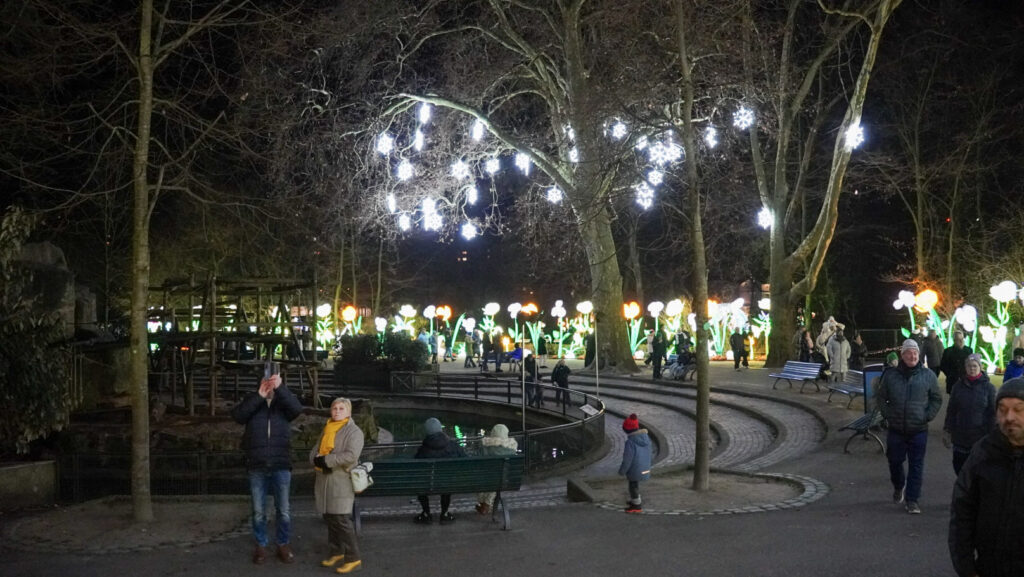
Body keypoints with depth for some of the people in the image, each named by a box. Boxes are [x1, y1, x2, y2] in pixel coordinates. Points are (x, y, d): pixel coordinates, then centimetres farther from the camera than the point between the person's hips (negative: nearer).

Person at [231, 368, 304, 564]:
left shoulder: (283, 402, 5)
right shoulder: (252, 401, 6)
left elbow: (297, 408, -16)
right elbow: (237, 415, -11)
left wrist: (281, 388, -26)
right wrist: (259, 396, -18)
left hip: (281, 466, 0)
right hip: (257, 467, 0)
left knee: (283, 510, 8)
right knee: (259, 511, 8)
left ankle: (283, 545, 20)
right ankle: (261, 546, 19)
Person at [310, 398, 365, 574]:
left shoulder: (354, 431, -6)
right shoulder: (326, 430, 18)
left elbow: (351, 456, -19)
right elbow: (314, 451, 14)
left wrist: (326, 460, -17)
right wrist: (317, 460, -9)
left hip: (341, 482, -7)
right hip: (323, 481, 7)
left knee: (341, 519, -11)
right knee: (329, 518, 13)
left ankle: (353, 559, -7)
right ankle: (336, 552, 26)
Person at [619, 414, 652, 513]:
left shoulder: (630, 443, -29)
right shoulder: (646, 438, -6)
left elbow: (627, 460, -22)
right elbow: (648, 454, 6)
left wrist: (622, 471, -8)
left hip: (634, 470, -7)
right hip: (644, 468, 7)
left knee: (633, 487, 13)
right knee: (635, 485, 27)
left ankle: (637, 506, 27)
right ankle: (635, 500, 43)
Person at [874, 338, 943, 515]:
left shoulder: (928, 376, -2)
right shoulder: (890, 375, -2)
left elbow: (937, 399, 7)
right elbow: (880, 397, 8)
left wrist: (928, 416, -3)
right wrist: (888, 414, -1)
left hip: (919, 430, -1)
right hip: (896, 429, 1)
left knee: (916, 466, 0)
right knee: (895, 461, 13)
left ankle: (912, 500, 8)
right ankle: (898, 487, 41)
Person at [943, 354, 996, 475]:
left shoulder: (988, 387, -4)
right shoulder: (958, 386, 5)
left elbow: (993, 413, -3)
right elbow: (951, 410, 9)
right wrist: (947, 430, 7)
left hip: (980, 437, -3)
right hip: (960, 436, 3)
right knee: (958, 465, 7)